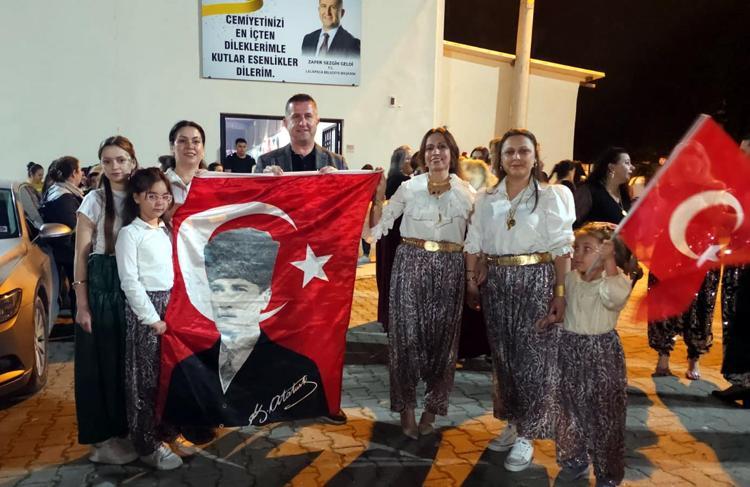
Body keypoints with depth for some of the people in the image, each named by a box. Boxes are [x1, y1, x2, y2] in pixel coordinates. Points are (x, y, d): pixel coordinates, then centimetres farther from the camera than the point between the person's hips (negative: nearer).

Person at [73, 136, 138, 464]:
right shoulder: (95, 200, -4)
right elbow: (81, 255, -5)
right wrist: (82, 304, -9)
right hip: (102, 285, -4)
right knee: (103, 360, 2)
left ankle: (130, 426, 25)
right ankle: (104, 437, 14)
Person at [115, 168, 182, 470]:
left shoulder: (166, 230, 12)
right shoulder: (129, 233, -7)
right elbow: (129, 281, -12)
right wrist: (153, 319, -14)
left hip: (171, 304, 6)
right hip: (146, 308, -6)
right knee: (145, 377, 1)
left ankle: (163, 428, 29)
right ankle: (147, 446, 12)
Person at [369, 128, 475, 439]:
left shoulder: (466, 193, 5)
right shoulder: (408, 188, 2)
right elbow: (378, 227, 3)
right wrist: (378, 197, -10)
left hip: (448, 269, 1)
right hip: (410, 264, -1)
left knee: (442, 336, 7)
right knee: (407, 334, 1)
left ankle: (432, 408, 24)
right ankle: (406, 408, 18)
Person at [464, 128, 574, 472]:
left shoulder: (551, 196, -4)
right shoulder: (487, 198, 7)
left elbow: (562, 248, -7)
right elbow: (474, 244, 9)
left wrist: (560, 293, -13)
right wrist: (472, 283, 6)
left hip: (536, 281, -4)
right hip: (496, 282, 4)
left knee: (534, 359, 0)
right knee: (503, 356, 12)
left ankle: (527, 435, 13)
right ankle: (513, 423, 29)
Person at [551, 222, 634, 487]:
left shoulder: (616, 279, -15)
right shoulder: (571, 278, 4)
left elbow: (615, 295, -40)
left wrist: (610, 260, -33)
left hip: (602, 353, -6)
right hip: (571, 350, 6)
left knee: (604, 413, 4)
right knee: (571, 407, 16)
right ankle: (575, 460, 34)